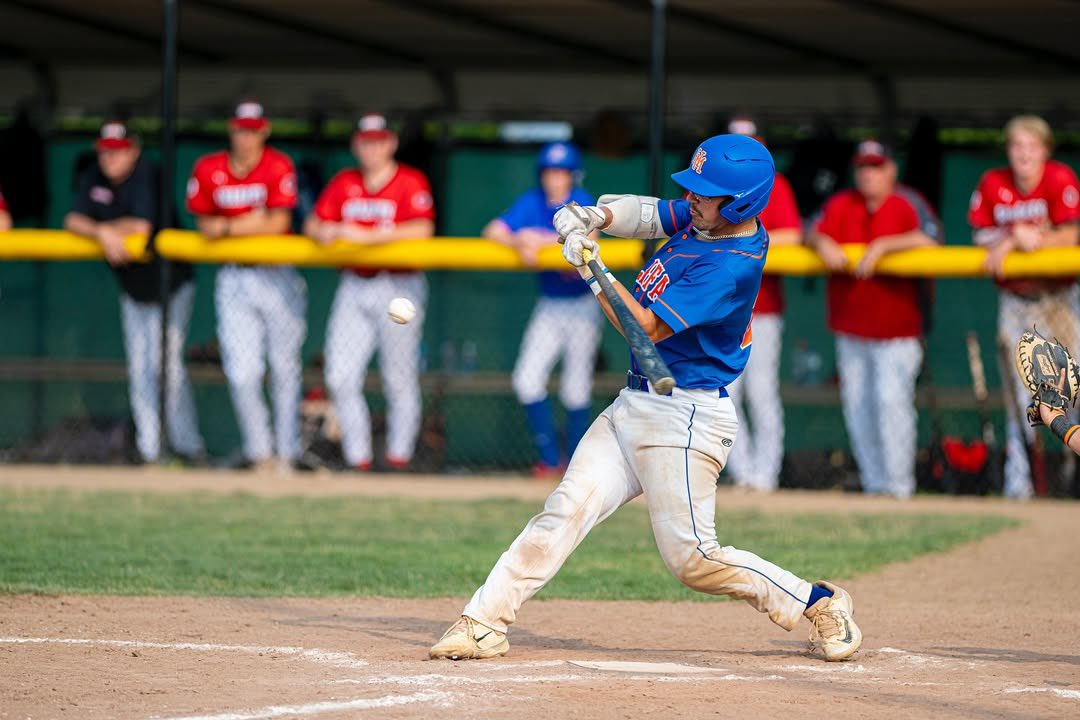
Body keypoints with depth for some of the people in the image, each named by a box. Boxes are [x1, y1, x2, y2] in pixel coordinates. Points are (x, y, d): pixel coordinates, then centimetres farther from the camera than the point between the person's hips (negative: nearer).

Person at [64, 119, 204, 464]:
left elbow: (141, 226, -29)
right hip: (132, 288, 6)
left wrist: (100, 227, -14)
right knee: (139, 368, 4)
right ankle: (149, 451, 6)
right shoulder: (93, 178, -1)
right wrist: (104, 233, -28)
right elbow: (73, 220, -9)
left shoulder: (146, 175, -21)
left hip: (171, 283, -6)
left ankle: (188, 445, -4)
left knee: (167, 363, -12)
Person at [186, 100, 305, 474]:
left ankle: (287, 454, 13)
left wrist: (227, 227, -10)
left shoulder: (279, 166, -8)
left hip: (278, 277, -2)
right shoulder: (208, 170, 2)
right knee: (241, 373, -5)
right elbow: (203, 224, 8)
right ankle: (260, 454, 8)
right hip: (234, 280, 2)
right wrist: (251, 224, -7)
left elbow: (278, 224, -13)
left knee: (284, 369, 3)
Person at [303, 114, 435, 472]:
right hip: (354, 287, 5)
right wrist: (324, 231, -12)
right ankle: (357, 457, 4)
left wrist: (366, 235, -20)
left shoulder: (411, 181, -4)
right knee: (340, 378, -3)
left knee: (400, 380, -1)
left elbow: (422, 229, -18)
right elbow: (314, 224, 13)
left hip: (398, 287, -5)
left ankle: (399, 454, 9)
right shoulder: (344, 183, 13)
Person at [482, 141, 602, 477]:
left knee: (576, 390, -1)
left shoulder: (582, 202, -10)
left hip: (582, 307, -4)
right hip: (549, 307, 4)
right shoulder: (533, 202, 0)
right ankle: (550, 459, 0)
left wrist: (541, 239, -30)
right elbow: (493, 231, -10)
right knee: (527, 380, -7)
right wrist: (520, 244, -28)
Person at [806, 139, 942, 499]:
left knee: (892, 399, -14)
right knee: (856, 405, 6)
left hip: (896, 326, -5)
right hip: (850, 328, 5)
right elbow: (814, 232, 2)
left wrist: (883, 246, -25)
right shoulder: (841, 205, 9)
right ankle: (873, 485, 15)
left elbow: (930, 239, -20)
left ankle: (898, 485, -7)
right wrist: (823, 243, -20)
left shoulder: (907, 203, -5)